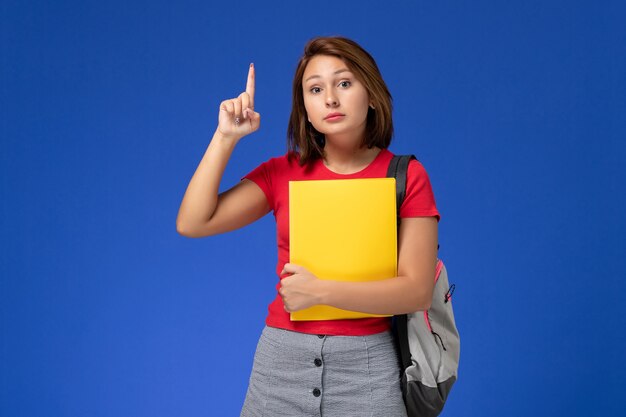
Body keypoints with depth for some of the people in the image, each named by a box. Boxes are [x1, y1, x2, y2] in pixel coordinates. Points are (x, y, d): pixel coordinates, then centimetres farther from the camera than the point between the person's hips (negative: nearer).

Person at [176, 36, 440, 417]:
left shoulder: (406, 176, -5)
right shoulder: (283, 173, 3)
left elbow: (417, 292, -11)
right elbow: (192, 223, -5)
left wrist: (320, 290, -19)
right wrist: (226, 137, -8)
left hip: (366, 362, -2)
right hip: (281, 358, 3)